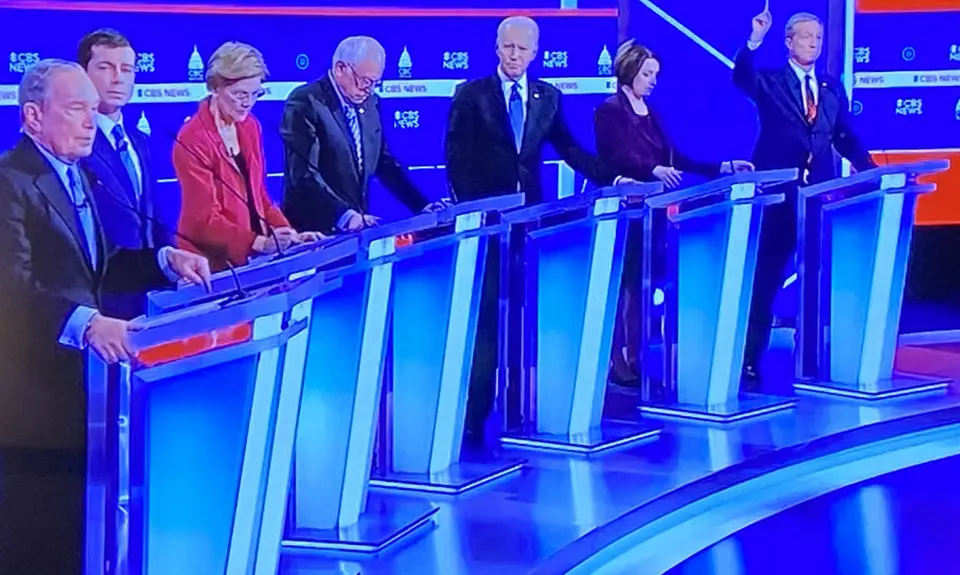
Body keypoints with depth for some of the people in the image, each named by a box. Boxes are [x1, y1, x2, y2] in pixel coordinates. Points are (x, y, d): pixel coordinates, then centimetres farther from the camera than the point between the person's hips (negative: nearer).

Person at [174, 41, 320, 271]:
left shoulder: (250, 127, 9)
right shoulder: (192, 141, -12)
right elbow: (205, 218, -14)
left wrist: (290, 234, -1)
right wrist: (260, 243, -25)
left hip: (251, 259, 6)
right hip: (210, 263, -6)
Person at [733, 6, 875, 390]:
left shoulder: (833, 89, 13)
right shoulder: (769, 82, 1)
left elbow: (847, 139, 13)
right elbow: (741, 78, -21)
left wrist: (872, 171, 0)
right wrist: (754, 40, -35)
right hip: (780, 193, -4)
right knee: (766, 278, -1)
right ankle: (750, 362, 1)